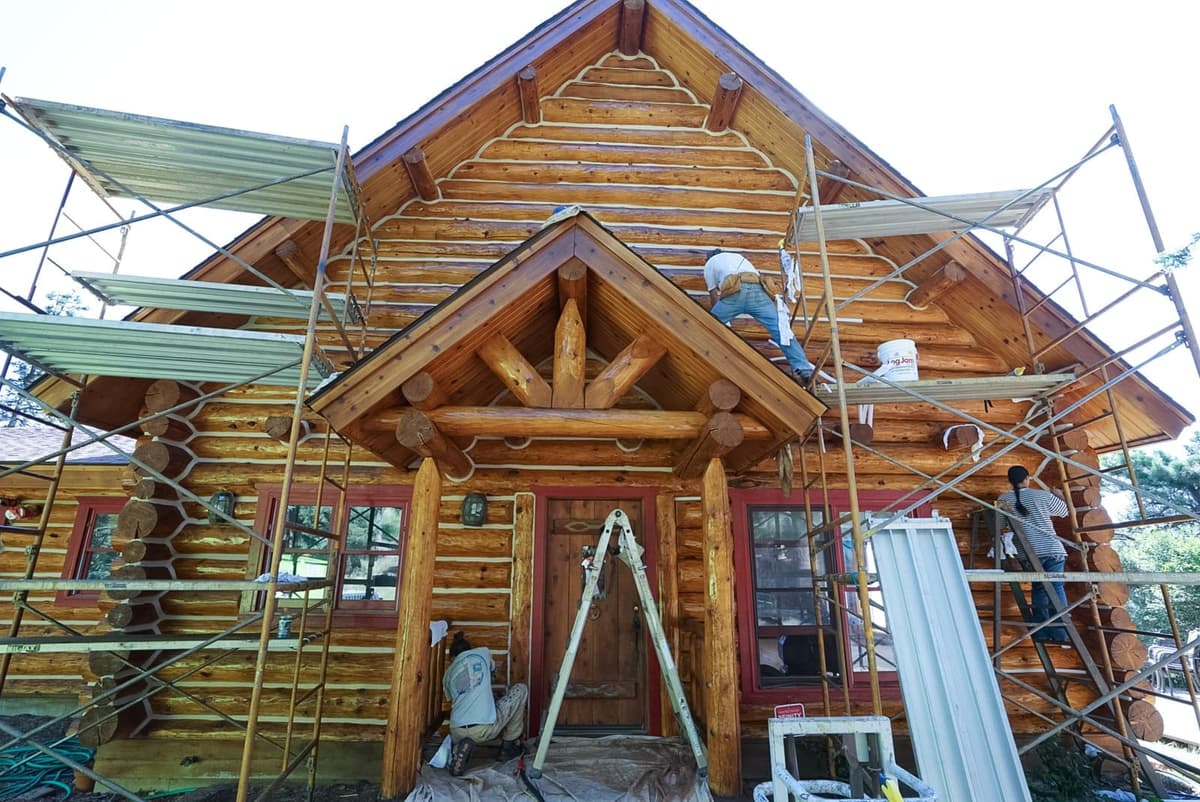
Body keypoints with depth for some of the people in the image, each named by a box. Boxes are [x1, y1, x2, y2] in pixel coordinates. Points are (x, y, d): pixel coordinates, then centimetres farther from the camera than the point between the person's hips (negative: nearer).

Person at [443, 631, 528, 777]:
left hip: (457, 732, 4)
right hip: (485, 728, -4)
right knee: (521, 690, 17)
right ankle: (508, 747, 22)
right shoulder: (482, 652, 13)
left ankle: (460, 748, 5)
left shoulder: (448, 674, 19)